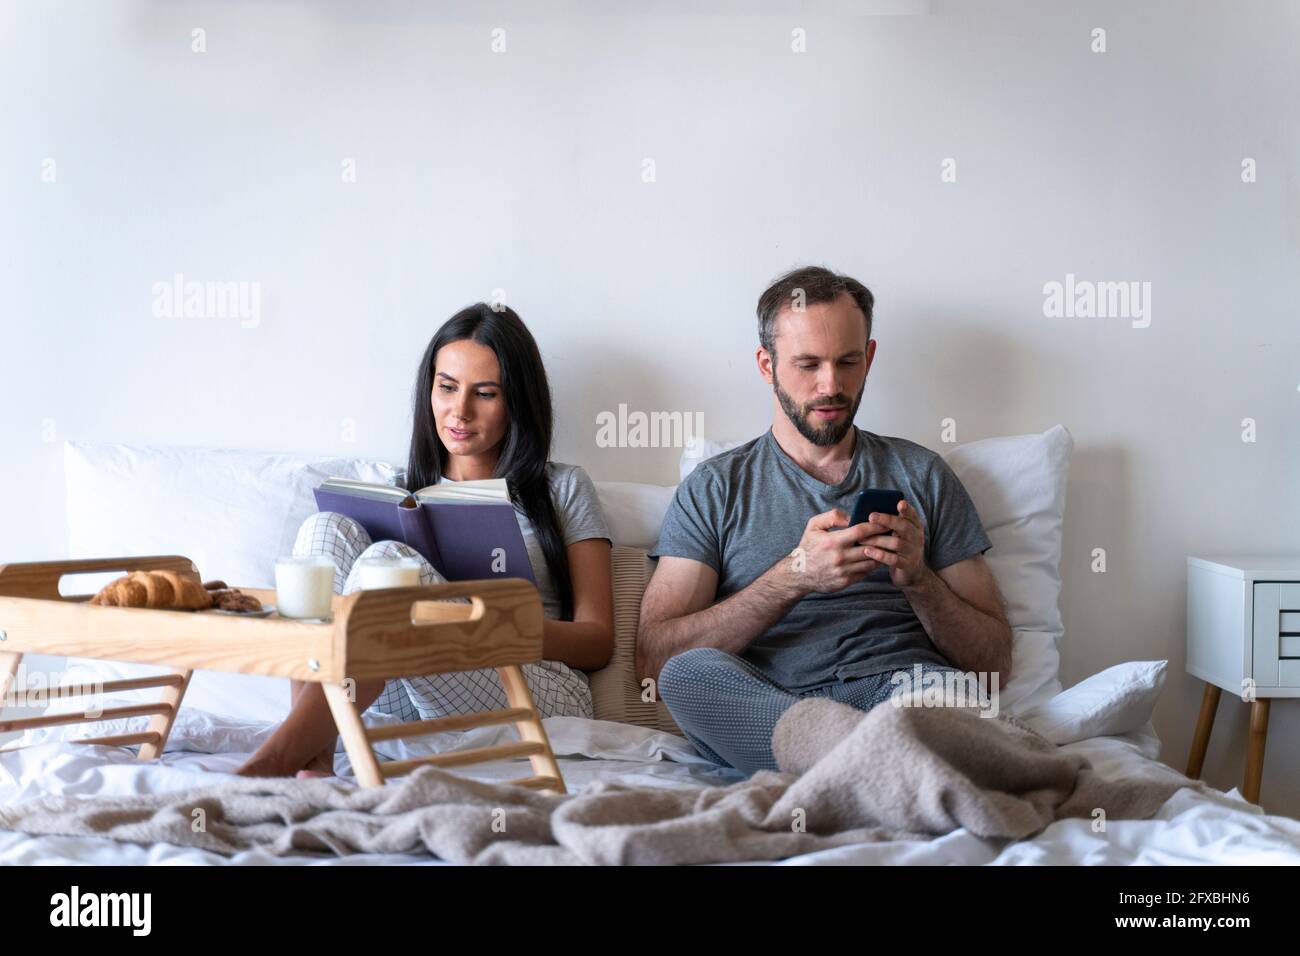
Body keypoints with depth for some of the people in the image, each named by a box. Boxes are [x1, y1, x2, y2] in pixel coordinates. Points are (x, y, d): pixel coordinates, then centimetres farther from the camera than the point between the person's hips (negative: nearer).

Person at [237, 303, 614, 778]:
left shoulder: (562, 489, 17)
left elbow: (598, 641, 9)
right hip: (407, 705, 3)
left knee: (389, 560, -28)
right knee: (328, 527, -19)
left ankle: (277, 758, -40)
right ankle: (312, 759, -37)